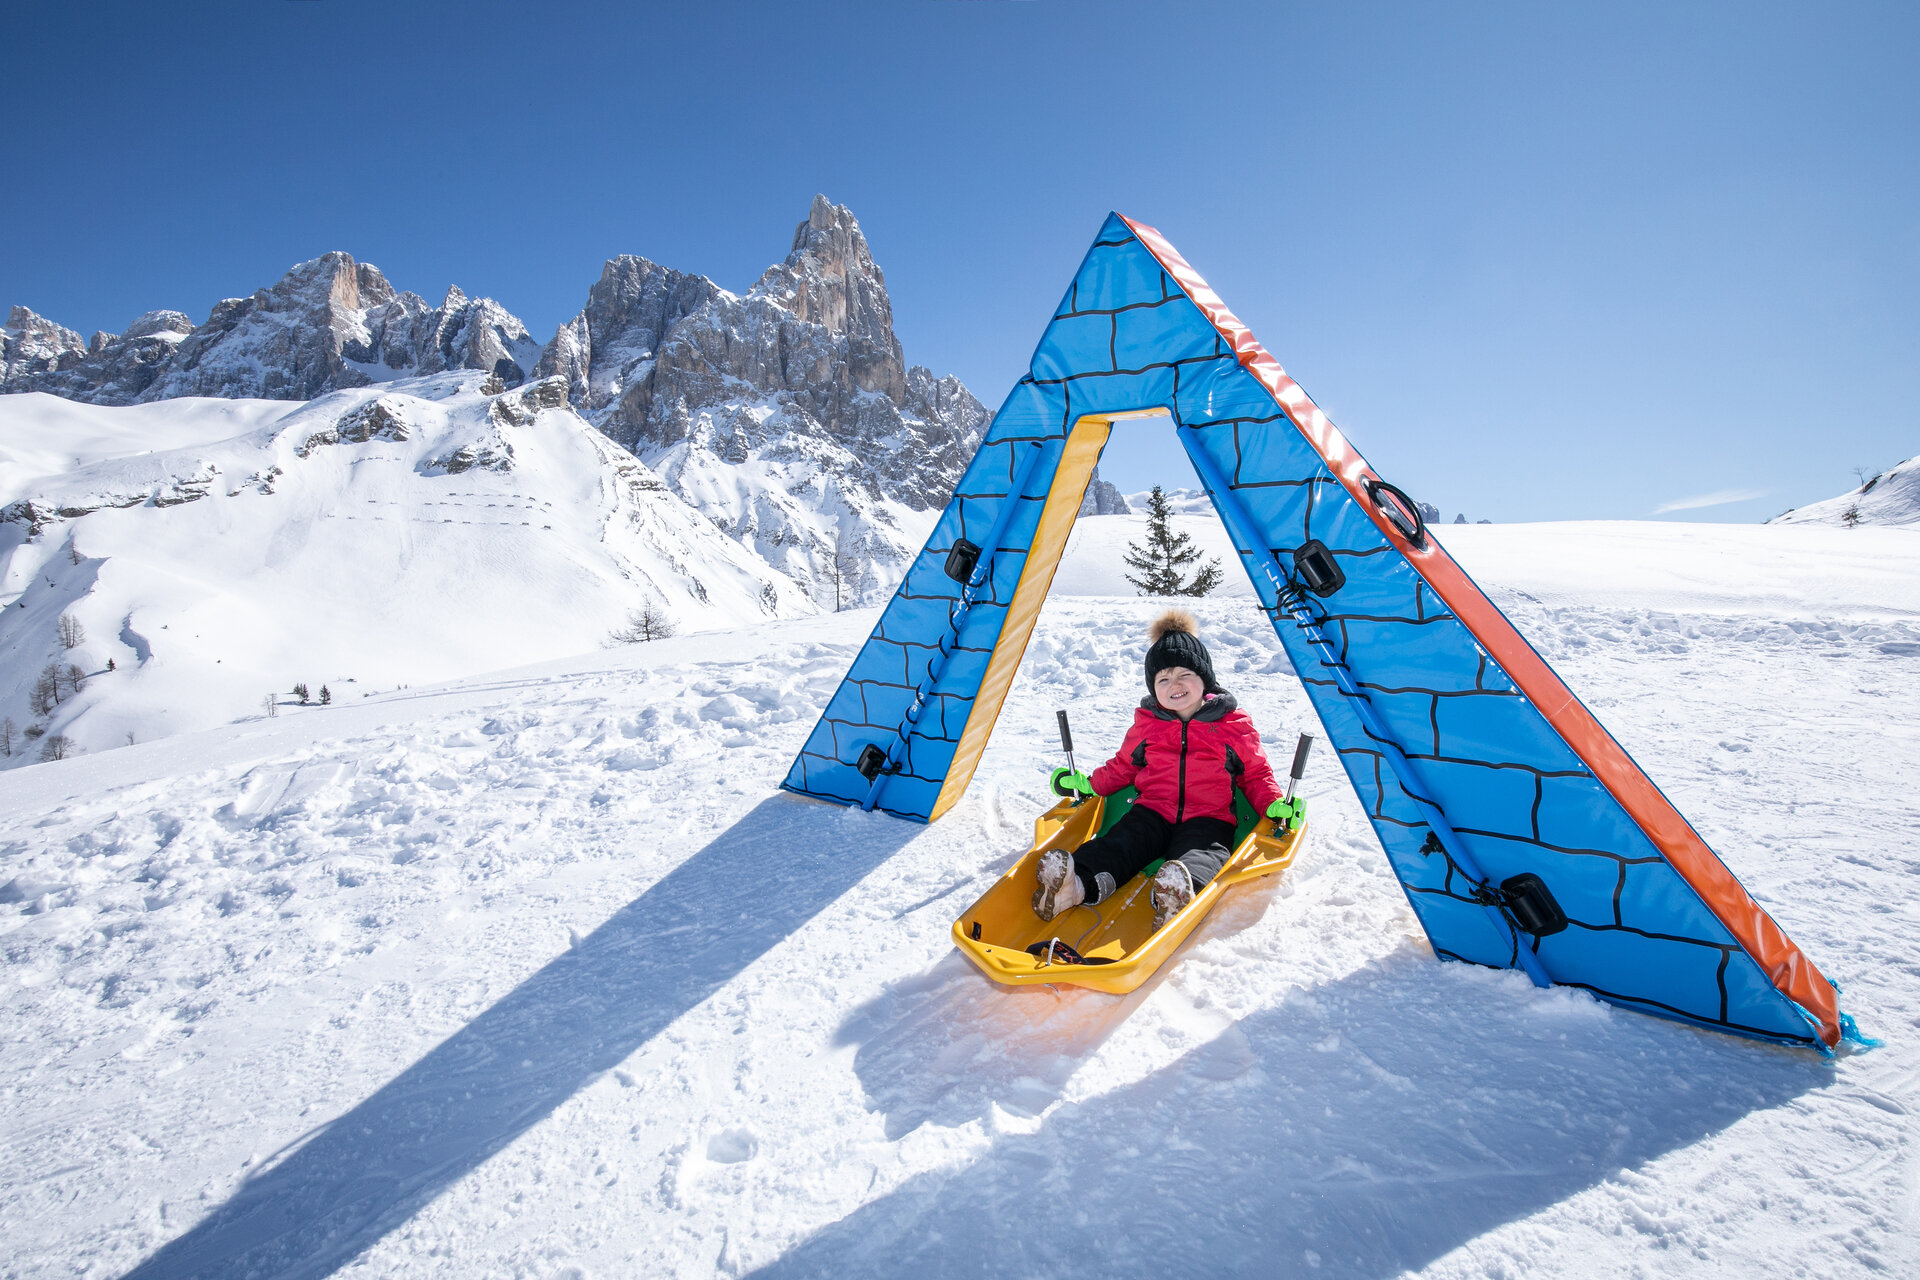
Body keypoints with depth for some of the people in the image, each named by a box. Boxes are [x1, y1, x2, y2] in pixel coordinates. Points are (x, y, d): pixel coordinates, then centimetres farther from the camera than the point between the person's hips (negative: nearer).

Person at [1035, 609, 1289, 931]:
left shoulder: (1234, 724, 9)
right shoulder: (1146, 723, 15)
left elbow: (1256, 774, 16)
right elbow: (1122, 767, 25)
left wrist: (1274, 805, -4)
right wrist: (1089, 784, 8)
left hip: (1207, 819, -2)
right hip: (1153, 811, 2)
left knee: (1203, 854, -37)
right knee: (1120, 843, -29)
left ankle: (1182, 891, -69)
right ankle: (1077, 883, -56)